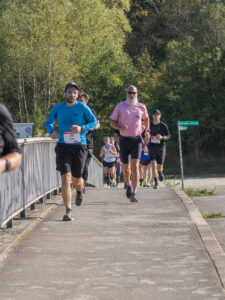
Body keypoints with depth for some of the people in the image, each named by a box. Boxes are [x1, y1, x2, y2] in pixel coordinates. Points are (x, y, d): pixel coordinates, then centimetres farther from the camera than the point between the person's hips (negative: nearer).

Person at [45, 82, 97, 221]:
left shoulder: (82, 108, -3)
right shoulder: (57, 108, 3)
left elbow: (94, 122, 4)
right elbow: (48, 122, 17)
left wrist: (82, 128, -15)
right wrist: (51, 131, -6)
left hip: (79, 146, -1)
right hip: (63, 146, 1)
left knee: (76, 178, 10)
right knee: (65, 177, -14)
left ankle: (80, 190, 50)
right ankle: (68, 211, -14)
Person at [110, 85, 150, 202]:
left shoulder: (141, 107, 3)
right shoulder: (120, 106, -1)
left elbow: (146, 118, 25)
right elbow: (112, 122, 2)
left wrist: (147, 130, 18)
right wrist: (120, 127, -16)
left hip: (136, 140, -1)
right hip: (124, 140, 1)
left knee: (135, 166, -14)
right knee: (126, 167, 12)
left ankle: (133, 194, -18)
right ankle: (128, 185, 43)